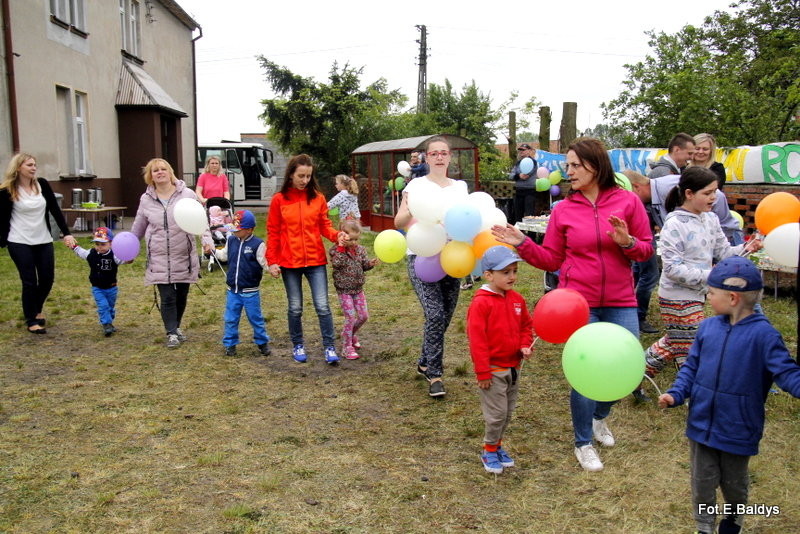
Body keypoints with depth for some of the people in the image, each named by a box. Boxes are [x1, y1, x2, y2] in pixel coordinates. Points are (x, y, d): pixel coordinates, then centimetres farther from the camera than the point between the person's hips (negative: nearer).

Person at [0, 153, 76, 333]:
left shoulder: (42, 184, 1)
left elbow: (55, 209, -1)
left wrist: (66, 233, -8)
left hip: (44, 241, 4)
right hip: (20, 243, -4)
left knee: (47, 279, 8)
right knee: (29, 282, -1)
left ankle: (37, 309, 36)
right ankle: (31, 321, 15)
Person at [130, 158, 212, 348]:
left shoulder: (187, 194, -4)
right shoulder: (146, 199, 4)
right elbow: (138, 229, 15)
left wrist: (207, 239, -17)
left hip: (184, 257, 0)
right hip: (159, 259, 0)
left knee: (181, 295, 11)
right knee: (167, 297, -3)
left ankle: (176, 326, 32)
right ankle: (172, 333, 9)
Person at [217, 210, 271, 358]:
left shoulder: (257, 244, -12)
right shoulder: (231, 241, 3)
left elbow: (264, 262, -15)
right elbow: (224, 256, 18)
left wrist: (272, 268, -34)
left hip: (250, 292, -4)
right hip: (232, 290, 4)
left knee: (256, 318, 8)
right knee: (230, 319, 10)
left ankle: (262, 343, 24)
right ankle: (230, 344, 23)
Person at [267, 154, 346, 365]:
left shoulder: (318, 197, 2)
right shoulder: (279, 199, -2)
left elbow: (324, 225, 6)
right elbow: (273, 233, 1)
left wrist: (336, 235, -15)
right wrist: (272, 261, -3)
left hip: (316, 261, 1)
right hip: (289, 262, 0)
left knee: (322, 306, -3)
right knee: (295, 308, 9)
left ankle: (329, 347, 7)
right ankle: (298, 346, 26)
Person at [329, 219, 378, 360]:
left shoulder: (360, 249, 5)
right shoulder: (336, 250, -11)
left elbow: (363, 265, 8)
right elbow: (336, 264, -27)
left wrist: (370, 263, -13)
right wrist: (341, 248, -29)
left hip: (358, 289, 6)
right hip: (344, 290, -6)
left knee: (364, 316, 9)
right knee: (350, 317, -8)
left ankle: (350, 334, 36)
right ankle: (347, 347, 6)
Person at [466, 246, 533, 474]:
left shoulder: (517, 299, 4)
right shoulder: (481, 302, -18)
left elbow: (526, 325, 18)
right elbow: (477, 338, -18)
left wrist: (525, 345, -2)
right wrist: (482, 372, -17)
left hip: (513, 367, 7)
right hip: (493, 369, -7)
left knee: (508, 412, 16)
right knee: (496, 414, 0)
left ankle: (497, 445, 33)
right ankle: (489, 451, 19)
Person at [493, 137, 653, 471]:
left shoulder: (627, 201, -2)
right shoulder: (563, 210, 0)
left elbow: (646, 251, 3)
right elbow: (551, 260, 3)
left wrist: (627, 242, -17)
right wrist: (522, 244, -9)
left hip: (621, 303, 1)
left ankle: (600, 416, 41)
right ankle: (583, 443, 24)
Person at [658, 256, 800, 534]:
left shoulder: (763, 334, -16)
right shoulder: (708, 327, -2)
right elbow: (692, 366, 4)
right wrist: (676, 394, -8)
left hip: (738, 429, -3)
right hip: (701, 424, 3)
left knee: (733, 482, 20)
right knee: (702, 482, 13)